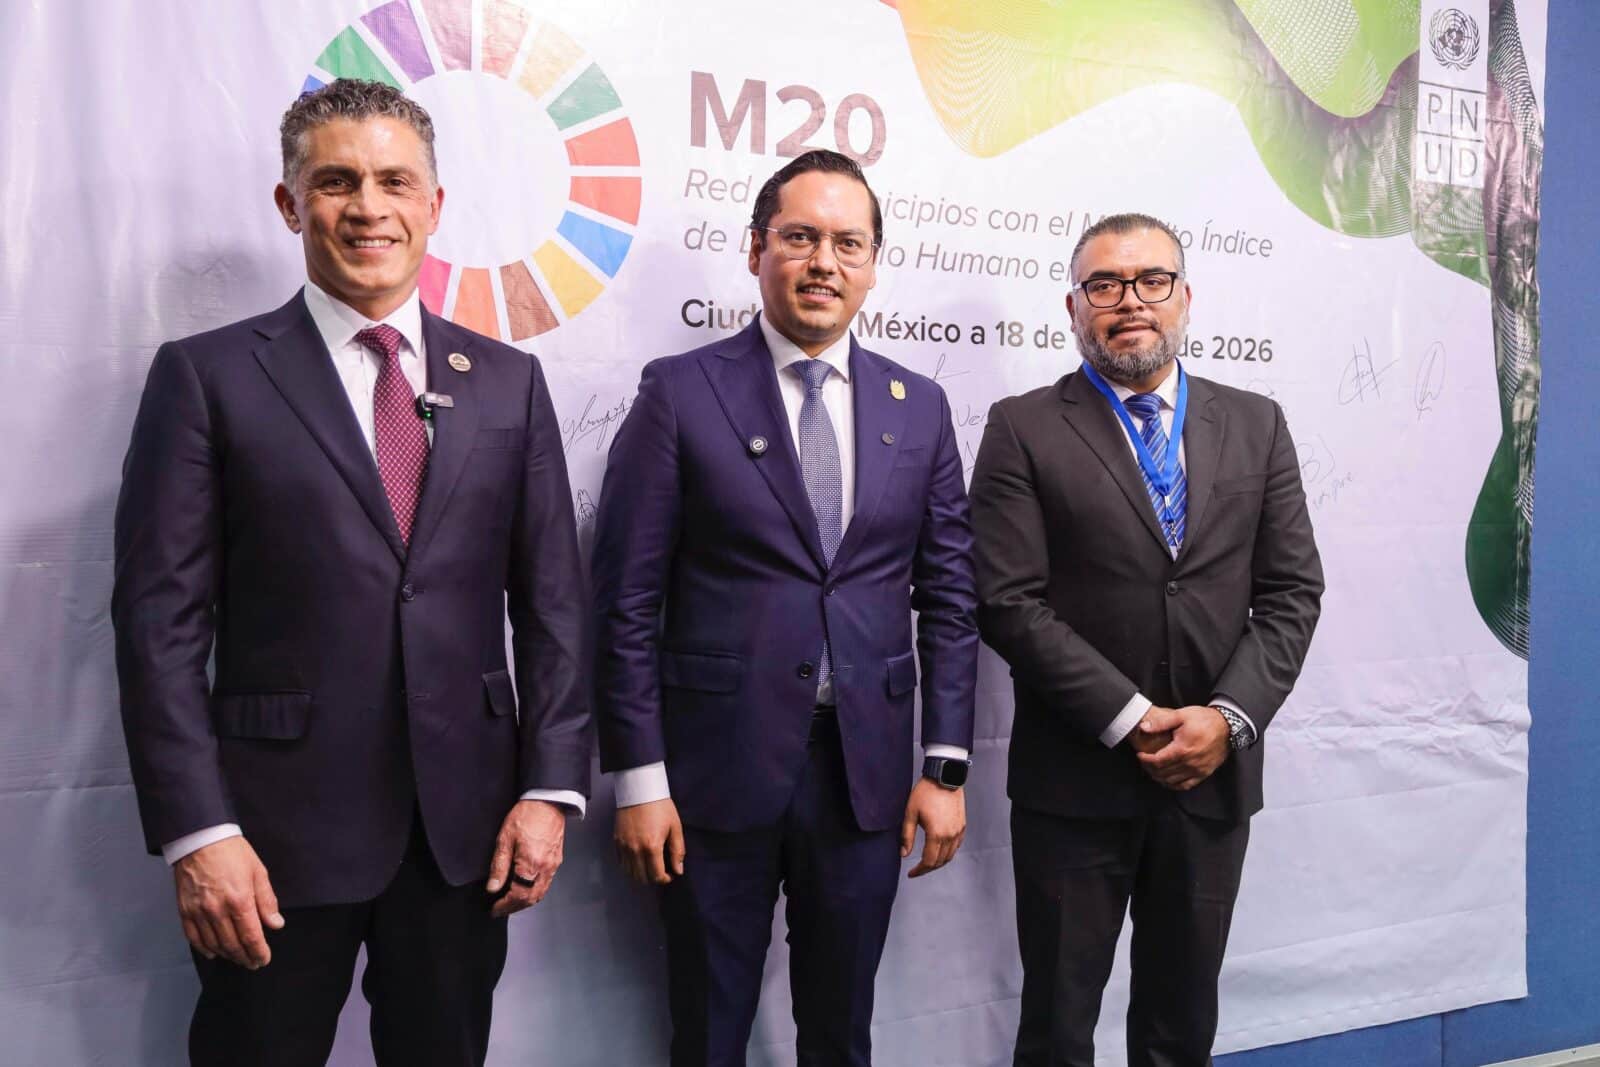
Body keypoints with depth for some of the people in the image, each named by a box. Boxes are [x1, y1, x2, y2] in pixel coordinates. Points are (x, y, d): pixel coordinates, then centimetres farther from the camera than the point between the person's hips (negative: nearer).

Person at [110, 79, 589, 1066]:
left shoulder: (507, 381, 6)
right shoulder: (207, 376, -2)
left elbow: (552, 601, 5)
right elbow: (161, 618, -6)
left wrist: (550, 788, -2)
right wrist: (197, 832, -11)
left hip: (466, 827, 3)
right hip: (279, 828, -2)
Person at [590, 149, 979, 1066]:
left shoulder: (920, 407, 6)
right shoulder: (680, 392, -4)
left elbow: (948, 599, 7)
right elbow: (628, 600, -6)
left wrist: (946, 766, 2)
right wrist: (638, 779, -8)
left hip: (867, 773, 3)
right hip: (718, 766, -2)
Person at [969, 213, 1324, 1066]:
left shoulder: (1256, 425, 8)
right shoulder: (1023, 429, -3)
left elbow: (1291, 592, 4)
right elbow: (1009, 604, -11)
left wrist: (1230, 717, -10)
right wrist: (1129, 721, -15)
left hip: (1214, 772, 3)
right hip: (1076, 777, -3)